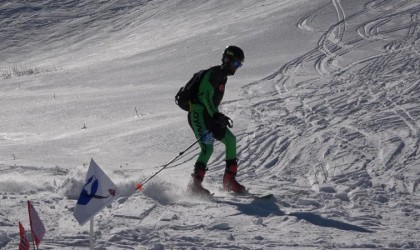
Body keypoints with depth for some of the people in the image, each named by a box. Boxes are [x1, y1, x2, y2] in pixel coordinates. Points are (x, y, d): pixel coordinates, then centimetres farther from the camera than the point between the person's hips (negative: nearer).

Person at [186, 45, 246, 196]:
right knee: (207, 148, -21)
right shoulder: (213, 74, -11)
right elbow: (205, 96, -21)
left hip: (209, 117, 10)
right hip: (198, 115, -10)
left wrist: (220, 117, 17)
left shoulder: (222, 76, 18)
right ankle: (195, 184, -24)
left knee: (230, 140, 6)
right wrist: (216, 116, -23)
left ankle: (229, 181, 8)